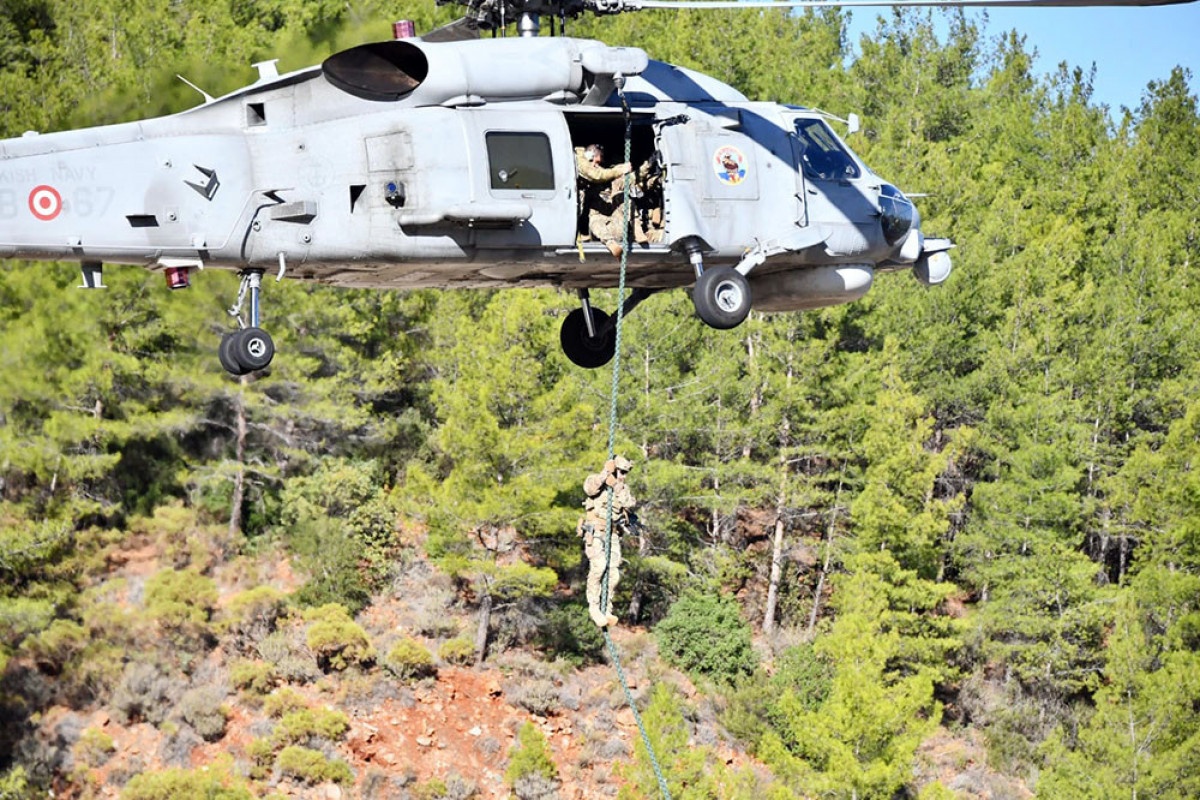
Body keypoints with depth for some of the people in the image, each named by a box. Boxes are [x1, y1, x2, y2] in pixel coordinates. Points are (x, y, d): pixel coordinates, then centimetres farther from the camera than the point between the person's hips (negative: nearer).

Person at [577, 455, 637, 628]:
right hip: (594, 531, -5)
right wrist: (606, 472, -23)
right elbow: (589, 488, -25)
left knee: (613, 572, -4)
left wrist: (618, 487, -12)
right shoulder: (597, 481, 0)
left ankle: (606, 610, 4)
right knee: (598, 565, -24)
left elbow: (630, 504, -5)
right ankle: (593, 606, -15)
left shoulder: (623, 489, 15)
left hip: (612, 535, 5)